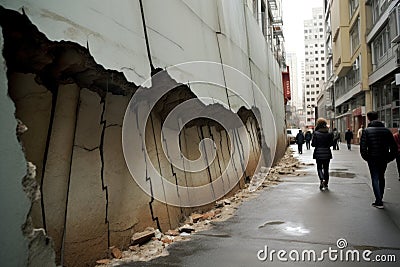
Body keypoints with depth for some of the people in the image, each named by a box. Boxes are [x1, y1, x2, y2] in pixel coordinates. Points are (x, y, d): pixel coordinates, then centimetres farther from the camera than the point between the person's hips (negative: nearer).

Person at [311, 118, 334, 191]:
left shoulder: (316, 133, -10)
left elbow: (313, 144, -10)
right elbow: (331, 144, 1)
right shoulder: (329, 133, -3)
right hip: (327, 153, 2)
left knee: (319, 168, 9)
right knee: (326, 168, 12)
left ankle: (322, 179, -18)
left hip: (318, 153, -2)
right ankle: (325, 184, 17)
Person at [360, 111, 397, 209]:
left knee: (375, 179, 2)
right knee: (381, 178, 20)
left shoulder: (366, 131, -8)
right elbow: (394, 146, 3)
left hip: (373, 159, -4)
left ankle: (379, 202, -3)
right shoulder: (386, 130, 4)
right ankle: (380, 198, 31)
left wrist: (366, 158, -2)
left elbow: (363, 147, -14)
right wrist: (390, 158, 9)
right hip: (384, 159, 4)